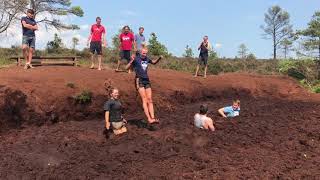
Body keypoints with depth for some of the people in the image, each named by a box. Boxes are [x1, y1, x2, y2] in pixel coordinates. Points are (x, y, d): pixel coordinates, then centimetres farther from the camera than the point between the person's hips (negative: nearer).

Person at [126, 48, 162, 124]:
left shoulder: (147, 59, 13)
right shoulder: (136, 59, -3)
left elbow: (154, 62, 34)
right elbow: (127, 68, -7)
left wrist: (159, 58, 16)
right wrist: (131, 61, -24)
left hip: (147, 81, 6)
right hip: (139, 80, -6)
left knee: (150, 100, 0)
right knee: (144, 100, -13)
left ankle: (153, 118, -2)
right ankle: (149, 119, -17)